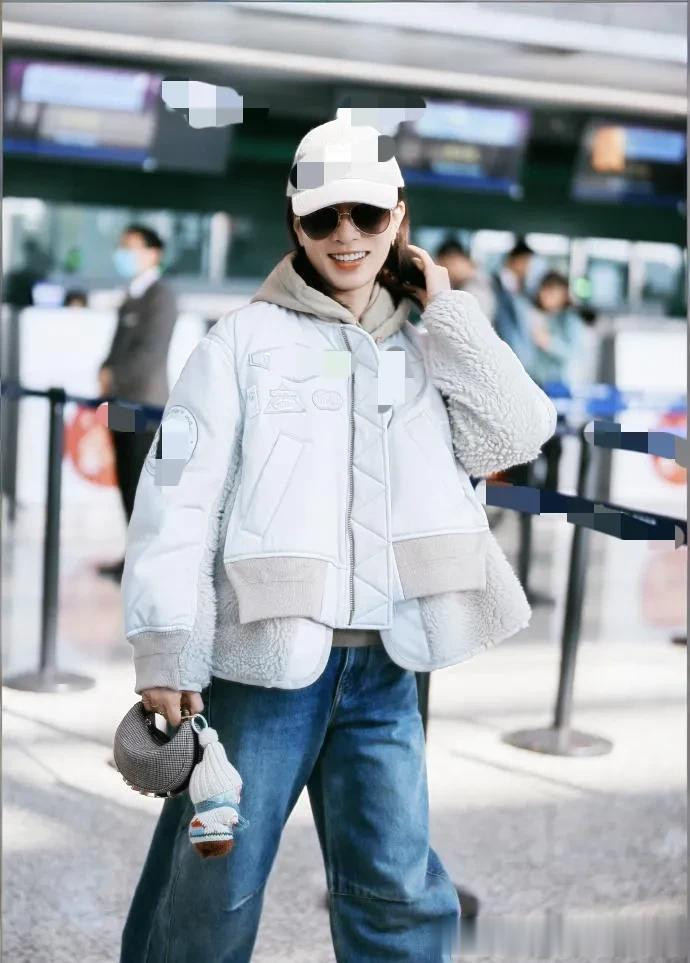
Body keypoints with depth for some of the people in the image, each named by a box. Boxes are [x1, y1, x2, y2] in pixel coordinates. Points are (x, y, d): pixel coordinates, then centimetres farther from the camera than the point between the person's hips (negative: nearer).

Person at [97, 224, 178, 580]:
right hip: (124, 403, 9)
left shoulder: (160, 297, -11)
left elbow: (151, 353, -19)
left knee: (141, 484, -6)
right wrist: (107, 373, 2)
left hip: (146, 404, -8)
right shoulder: (132, 295, 16)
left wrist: (114, 375, -13)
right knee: (127, 482, 11)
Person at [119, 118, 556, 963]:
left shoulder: (424, 348, 13)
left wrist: (449, 311, 2)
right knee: (214, 886, 4)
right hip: (261, 649, -3)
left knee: (399, 889, 6)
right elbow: (178, 490, -6)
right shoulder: (247, 339, -1)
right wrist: (165, 648, -13)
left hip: (385, 664, 3)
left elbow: (518, 435, 1)